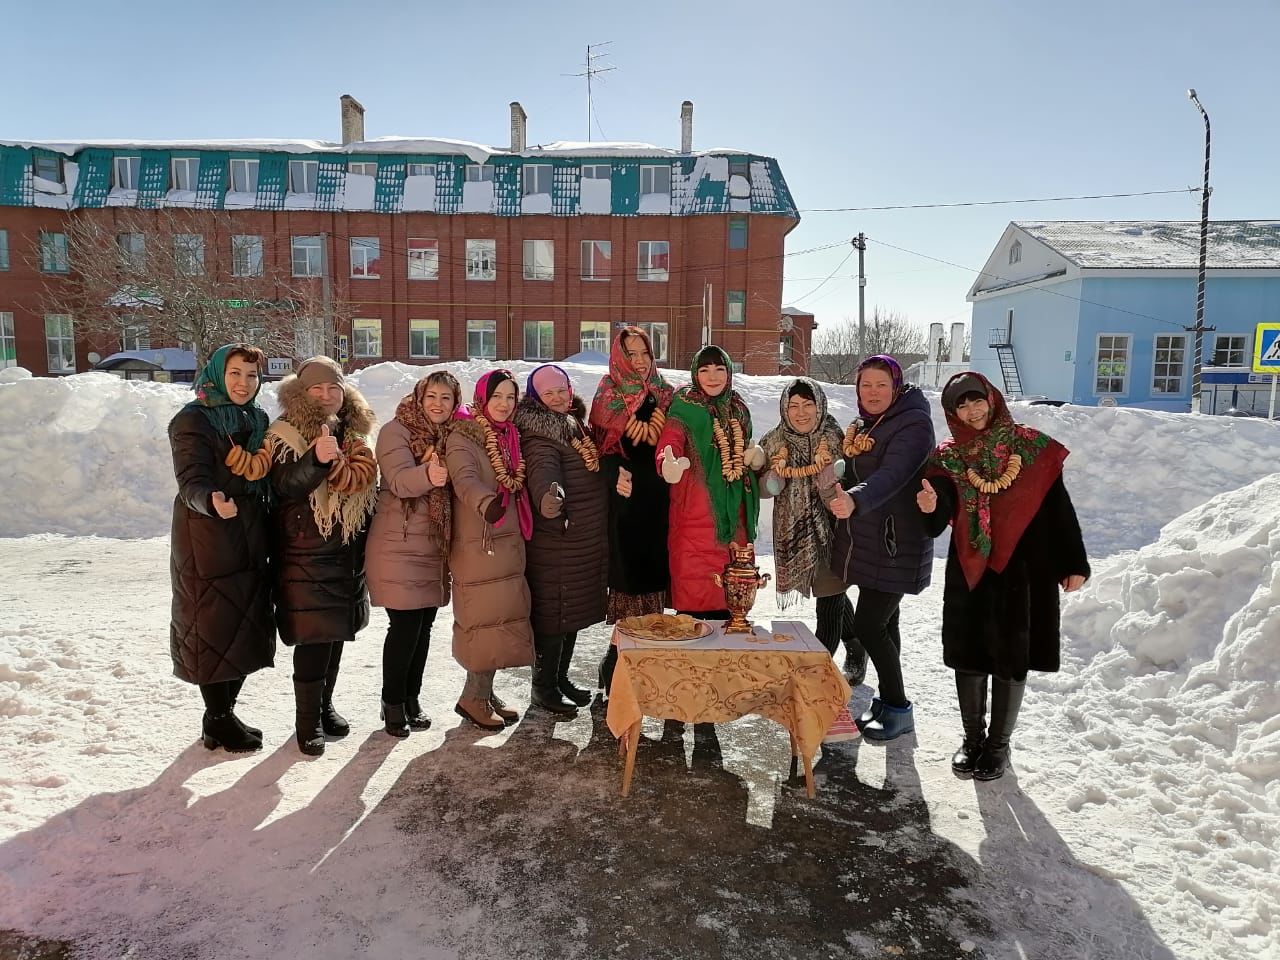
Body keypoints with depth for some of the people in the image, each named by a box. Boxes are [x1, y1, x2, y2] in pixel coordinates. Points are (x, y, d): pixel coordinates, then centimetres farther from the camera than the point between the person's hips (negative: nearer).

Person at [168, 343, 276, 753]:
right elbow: (192, 481, -20)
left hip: (250, 539, 7)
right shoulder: (193, 420, -9)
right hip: (208, 540, -7)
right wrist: (212, 502, -38)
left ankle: (225, 714, 28)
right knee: (214, 628, 0)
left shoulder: (258, 419, 12)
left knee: (249, 630, 12)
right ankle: (217, 723, 15)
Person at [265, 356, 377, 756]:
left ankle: (324, 705, 29)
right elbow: (285, 486, -20)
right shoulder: (286, 434, -6)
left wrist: (366, 542, 17)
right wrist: (317, 459, -38)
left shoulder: (353, 433, 11)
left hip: (349, 553, 6)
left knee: (336, 633, 13)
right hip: (307, 554, -5)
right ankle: (307, 720, 9)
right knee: (312, 637, -5)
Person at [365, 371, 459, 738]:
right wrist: (427, 475, -43)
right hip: (399, 546, -6)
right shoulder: (396, 431, -9)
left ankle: (412, 698, 26)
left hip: (435, 548, 6)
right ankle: (392, 703, 13)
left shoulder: (453, 436, 8)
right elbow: (399, 480, -24)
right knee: (404, 627, -4)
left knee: (423, 626, 12)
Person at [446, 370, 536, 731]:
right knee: (486, 616, -6)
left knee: (503, 615, 10)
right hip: (476, 544, -7)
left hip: (508, 542, 7)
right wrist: (487, 503, -47)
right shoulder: (463, 436, -9)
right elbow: (465, 479, -29)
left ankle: (484, 691, 21)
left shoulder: (510, 437, 14)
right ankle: (473, 697, 6)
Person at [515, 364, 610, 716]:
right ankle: (543, 687, 14)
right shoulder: (540, 436, -15)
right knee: (553, 610, -1)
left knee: (576, 609, 17)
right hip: (556, 539, -9)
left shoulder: (578, 425, 13)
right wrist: (547, 496, -54)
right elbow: (542, 469, -36)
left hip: (589, 538, 9)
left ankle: (561, 677, 32)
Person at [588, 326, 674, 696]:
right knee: (626, 571, -5)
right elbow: (601, 445, -5)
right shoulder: (609, 395, 3)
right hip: (625, 499, -4)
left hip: (659, 499, 4)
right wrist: (616, 473, -22)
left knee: (655, 567, 4)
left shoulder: (666, 395, 14)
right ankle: (617, 661, 6)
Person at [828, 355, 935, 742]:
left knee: (867, 624, -8)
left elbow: (892, 475, -31)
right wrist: (841, 496, 5)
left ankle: (898, 708, 8)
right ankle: (889, 701, 28)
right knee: (882, 622, 15)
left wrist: (855, 500, -47)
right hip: (868, 542, 8)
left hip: (897, 545, -8)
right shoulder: (864, 426, 13)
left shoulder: (914, 423, -14)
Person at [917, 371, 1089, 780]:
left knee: (1011, 659, 6)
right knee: (968, 656, 9)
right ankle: (973, 738, 28)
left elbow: (1059, 509, 2)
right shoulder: (948, 458, 2)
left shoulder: (1032, 448, -1)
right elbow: (940, 519, -12)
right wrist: (932, 506, -35)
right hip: (969, 572, 2)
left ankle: (998, 743, 24)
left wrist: (1073, 563, 1)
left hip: (1024, 572, -1)